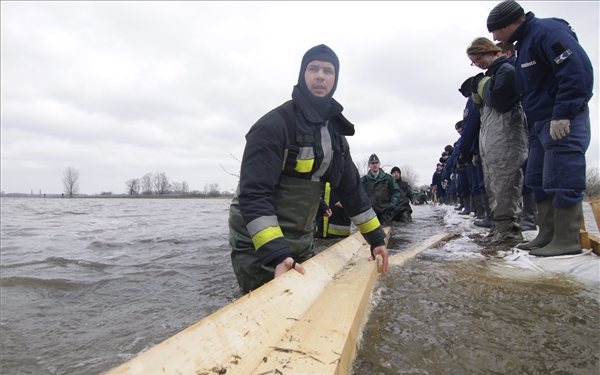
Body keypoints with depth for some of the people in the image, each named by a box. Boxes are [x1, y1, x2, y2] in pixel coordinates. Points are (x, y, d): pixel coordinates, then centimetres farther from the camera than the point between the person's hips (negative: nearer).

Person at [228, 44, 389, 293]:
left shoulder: (334, 131, 7)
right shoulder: (274, 124, -17)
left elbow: (351, 187, 12)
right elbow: (253, 195, -25)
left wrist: (376, 238, 13)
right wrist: (276, 255, -35)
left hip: (301, 243, 7)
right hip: (258, 246, -7)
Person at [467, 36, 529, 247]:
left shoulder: (506, 69, -3)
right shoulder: (492, 74, 25)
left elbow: (499, 101, -17)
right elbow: (480, 105, 24)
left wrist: (482, 85, -2)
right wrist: (477, 90, 6)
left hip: (505, 140, -10)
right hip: (489, 139, 10)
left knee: (503, 186, -12)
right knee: (493, 187, 8)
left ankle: (509, 230, -8)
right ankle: (499, 227, 13)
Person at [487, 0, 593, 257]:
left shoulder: (546, 31, -11)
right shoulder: (524, 43, 19)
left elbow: (578, 70, -20)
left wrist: (562, 115, -23)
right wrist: (533, 120, 18)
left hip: (563, 123, -10)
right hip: (541, 124, 10)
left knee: (561, 182, -8)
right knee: (538, 182, 10)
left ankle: (567, 241, -1)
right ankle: (547, 235, 17)